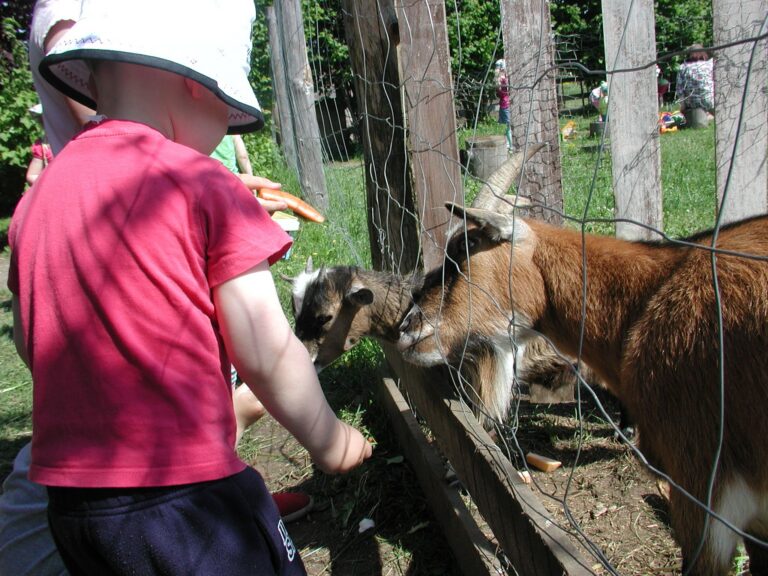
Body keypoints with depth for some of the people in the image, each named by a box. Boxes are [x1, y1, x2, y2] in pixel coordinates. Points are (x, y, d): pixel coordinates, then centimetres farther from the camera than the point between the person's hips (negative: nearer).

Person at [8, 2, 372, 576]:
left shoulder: (35, 200, 3)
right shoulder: (205, 188, -15)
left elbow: (30, 344, 13)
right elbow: (267, 355, -15)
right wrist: (329, 441, 2)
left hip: (69, 498, 7)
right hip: (184, 493, -6)